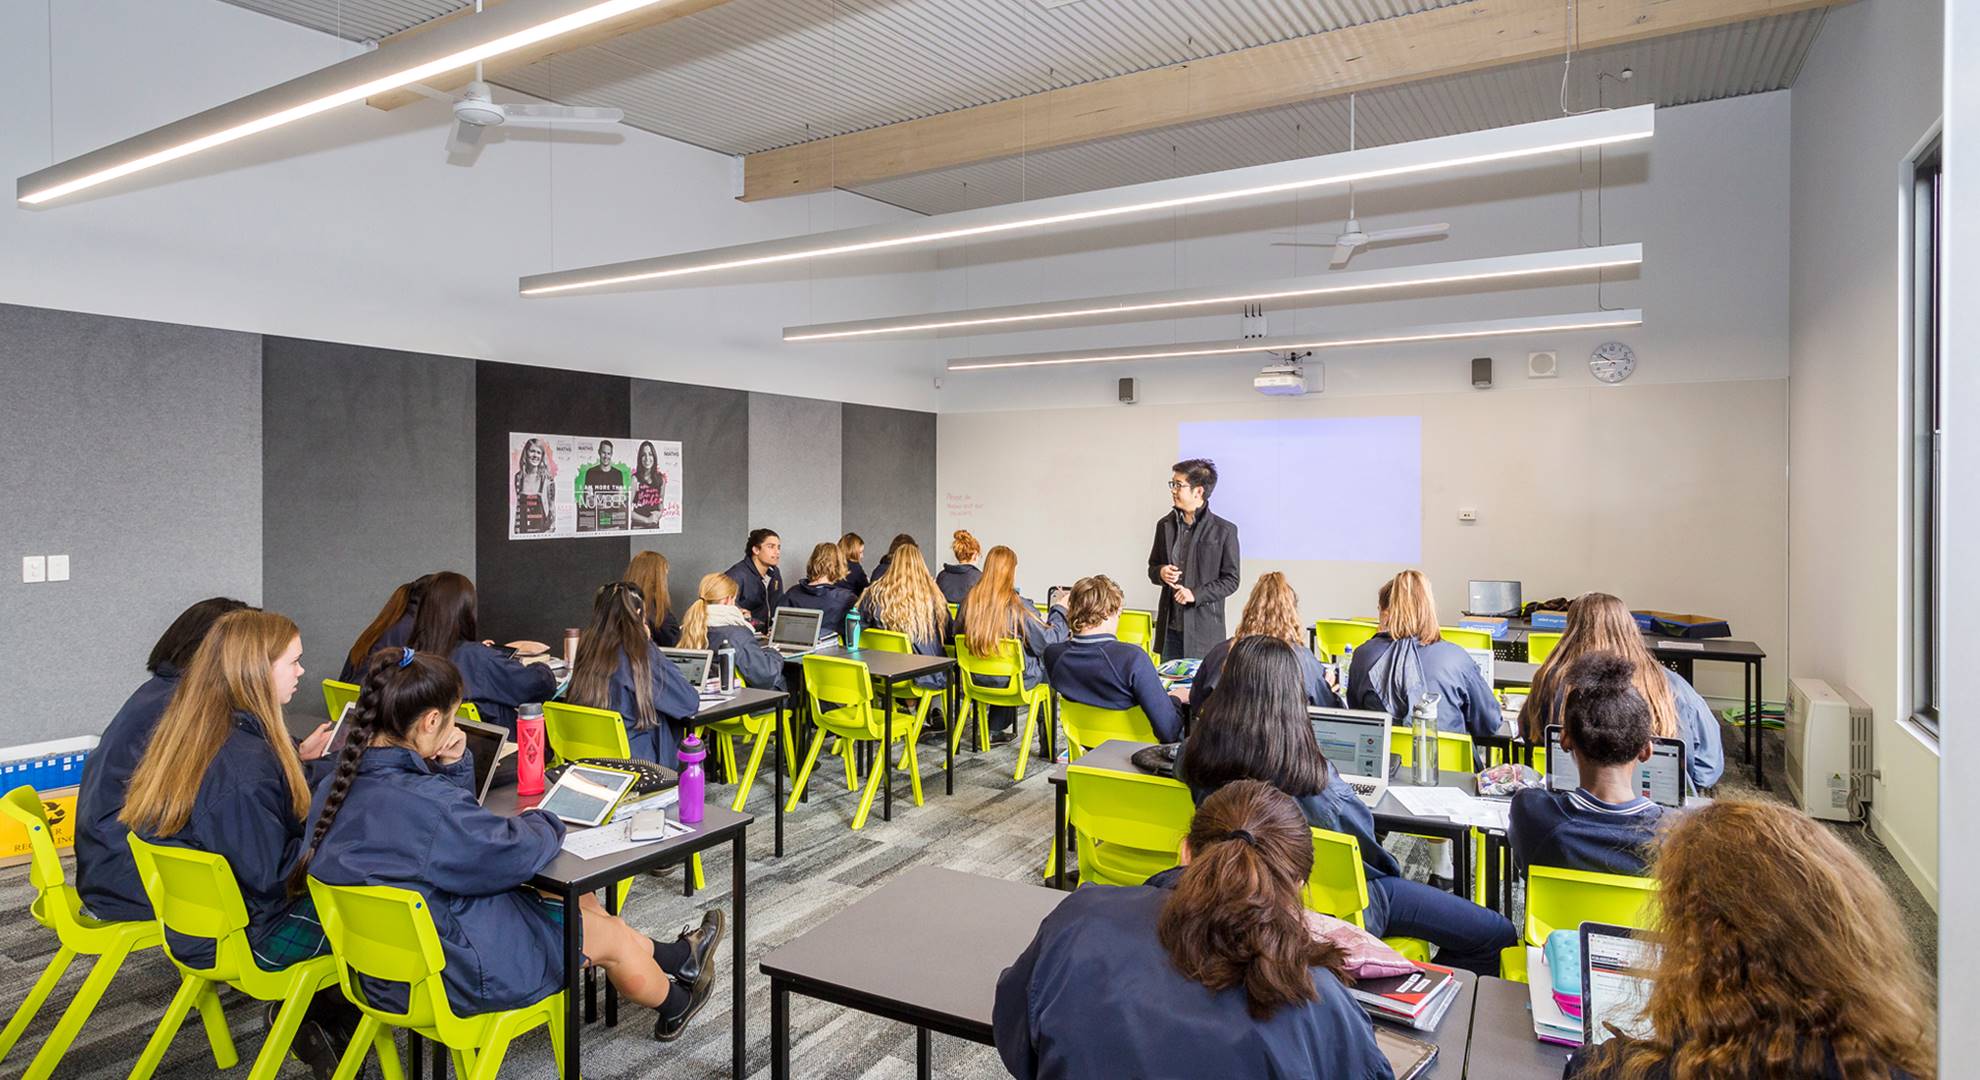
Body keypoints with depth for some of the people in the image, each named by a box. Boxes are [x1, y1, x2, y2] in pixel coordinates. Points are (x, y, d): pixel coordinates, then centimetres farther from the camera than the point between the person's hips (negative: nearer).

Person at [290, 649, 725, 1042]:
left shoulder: (336, 790, -5)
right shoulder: (426, 803, -36)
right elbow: (517, 854, -25)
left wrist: (453, 766, -9)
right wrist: (542, 822, -4)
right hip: (456, 973, -9)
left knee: (579, 899, 23)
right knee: (611, 934, 13)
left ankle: (674, 957, 44)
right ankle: (674, 1005, 43)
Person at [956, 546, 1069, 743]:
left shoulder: (969, 601, -8)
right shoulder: (1018, 606, -21)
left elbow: (957, 637, 7)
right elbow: (1048, 642, -15)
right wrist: (1059, 609, 0)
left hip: (978, 678, 5)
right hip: (1015, 680, -5)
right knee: (1048, 663, 22)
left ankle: (995, 731, 31)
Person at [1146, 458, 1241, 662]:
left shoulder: (1224, 530, -5)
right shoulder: (1165, 525, 9)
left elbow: (1231, 580, -3)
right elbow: (1152, 567, 18)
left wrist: (1196, 594, -16)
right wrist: (1161, 573, -6)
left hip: (1204, 629, -4)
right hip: (1170, 628, 4)